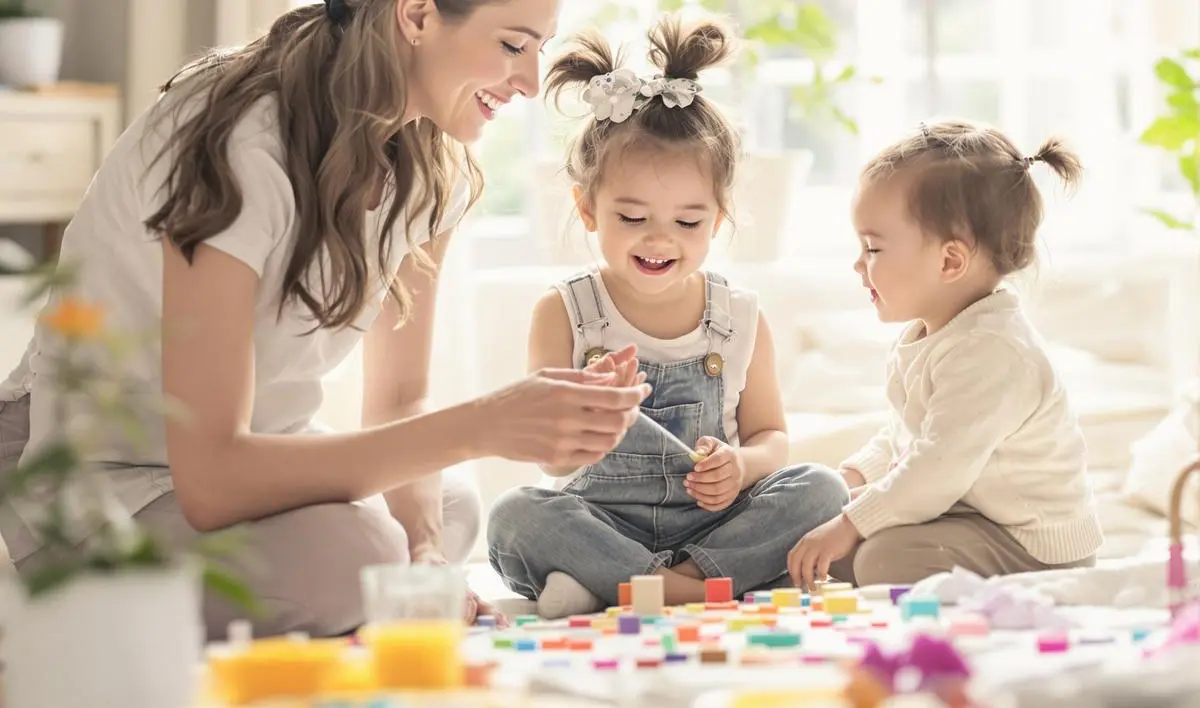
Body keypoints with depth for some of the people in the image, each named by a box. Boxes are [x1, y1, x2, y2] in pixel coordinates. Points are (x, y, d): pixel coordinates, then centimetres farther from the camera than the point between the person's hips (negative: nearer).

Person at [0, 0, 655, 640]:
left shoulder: (435, 169, -4)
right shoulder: (241, 150, -30)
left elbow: (400, 399, 2)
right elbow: (210, 478, -36)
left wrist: (427, 552, -19)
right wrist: (482, 426, -40)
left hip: (246, 454, 9)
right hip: (97, 475, -9)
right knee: (348, 554, -30)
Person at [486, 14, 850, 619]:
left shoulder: (740, 318, 5)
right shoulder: (564, 314, -2)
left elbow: (769, 435, 12)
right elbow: (554, 462, -6)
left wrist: (741, 467, -13)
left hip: (709, 520, 3)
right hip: (599, 518, -3)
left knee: (819, 489, -21)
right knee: (514, 516, -29)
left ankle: (605, 585, -25)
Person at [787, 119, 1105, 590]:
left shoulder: (991, 354, -25)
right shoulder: (925, 334, 10)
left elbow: (940, 471, -30)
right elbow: (900, 438, 24)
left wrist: (849, 524, -25)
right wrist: (852, 476, 6)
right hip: (960, 513, 11)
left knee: (887, 556, -30)